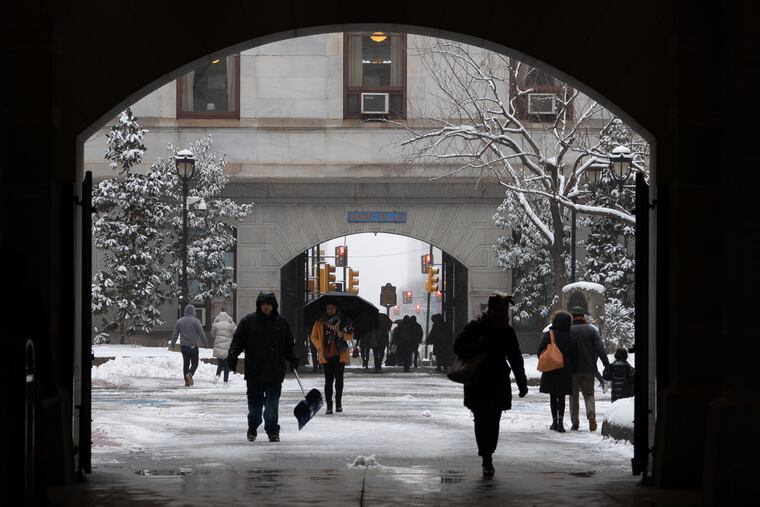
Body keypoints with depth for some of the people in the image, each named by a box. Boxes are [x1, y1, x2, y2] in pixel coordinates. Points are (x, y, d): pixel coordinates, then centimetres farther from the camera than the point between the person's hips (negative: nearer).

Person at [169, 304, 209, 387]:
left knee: (186, 363, 11)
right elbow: (201, 334, -8)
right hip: (193, 346, -4)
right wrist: (205, 343, 4)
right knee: (194, 363, 4)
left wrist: (172, 345, 17)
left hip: (183, 346, 4)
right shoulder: (196, 321, -7)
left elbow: (175, 334, 9)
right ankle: (190, 374, -24)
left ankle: (187, 381, 9)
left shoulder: (179, 321, 6)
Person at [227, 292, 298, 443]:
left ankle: (272, 429, 0)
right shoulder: (249, 321, 1)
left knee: (273, 401, -5)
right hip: (254, 371, -1)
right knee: (255, 401, 8)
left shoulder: (281, 322, 9)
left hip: (275, 371, 1)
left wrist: (293, 359, 11)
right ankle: (252, 428, 27)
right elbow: (238, 340, 0)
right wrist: (232, 357, -12)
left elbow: (289, 344, 18)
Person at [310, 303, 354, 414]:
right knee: (328, 381, -1)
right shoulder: (320, 322, 5)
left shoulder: (342, 321, 3)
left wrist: (342, 335, -14)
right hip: (326, 356, 0)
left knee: (339, 379, 7)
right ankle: (329, 406, -1)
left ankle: (338, 403, 19)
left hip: (340, 355, 0)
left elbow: (350, 336, 6)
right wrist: (320, 347, -3)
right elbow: (314, 337, 11)